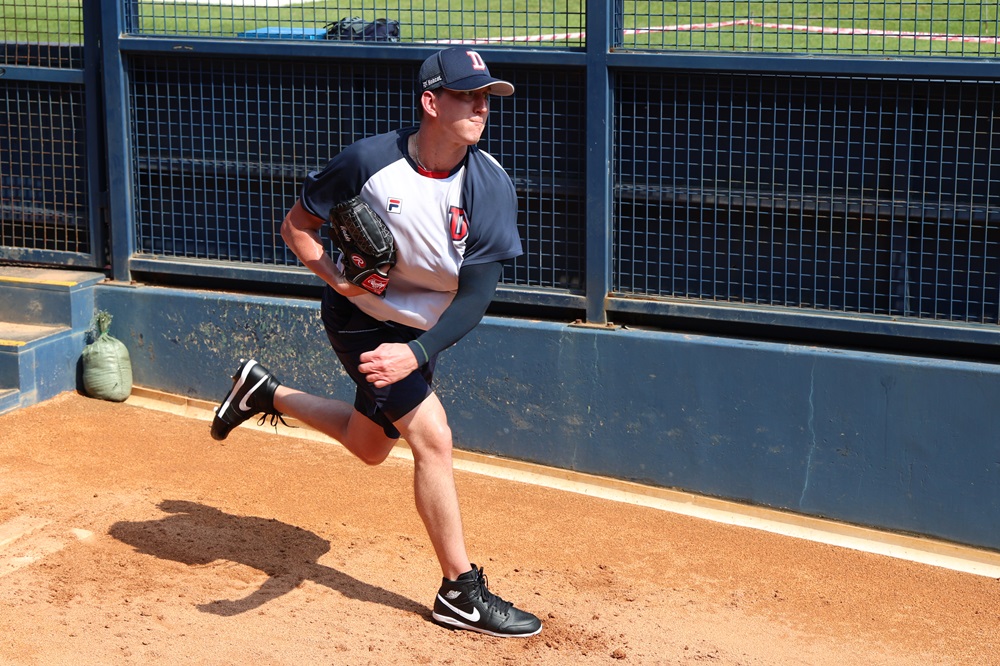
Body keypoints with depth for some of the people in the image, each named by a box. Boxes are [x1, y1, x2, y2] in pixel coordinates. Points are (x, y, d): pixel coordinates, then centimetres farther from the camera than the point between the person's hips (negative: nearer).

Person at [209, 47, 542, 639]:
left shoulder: (491, 186, -21)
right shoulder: (369, 161, -24)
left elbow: (475, 296, -25)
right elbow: (298, 225, -8)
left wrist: (418, 353, -40)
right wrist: (336, 279, -26)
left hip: (424, 329, 5)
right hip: (361, 318, -5)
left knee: (370, 446, 20)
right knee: (433, 437, -15)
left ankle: (265, 392, 42)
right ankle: (462, 593, -5)